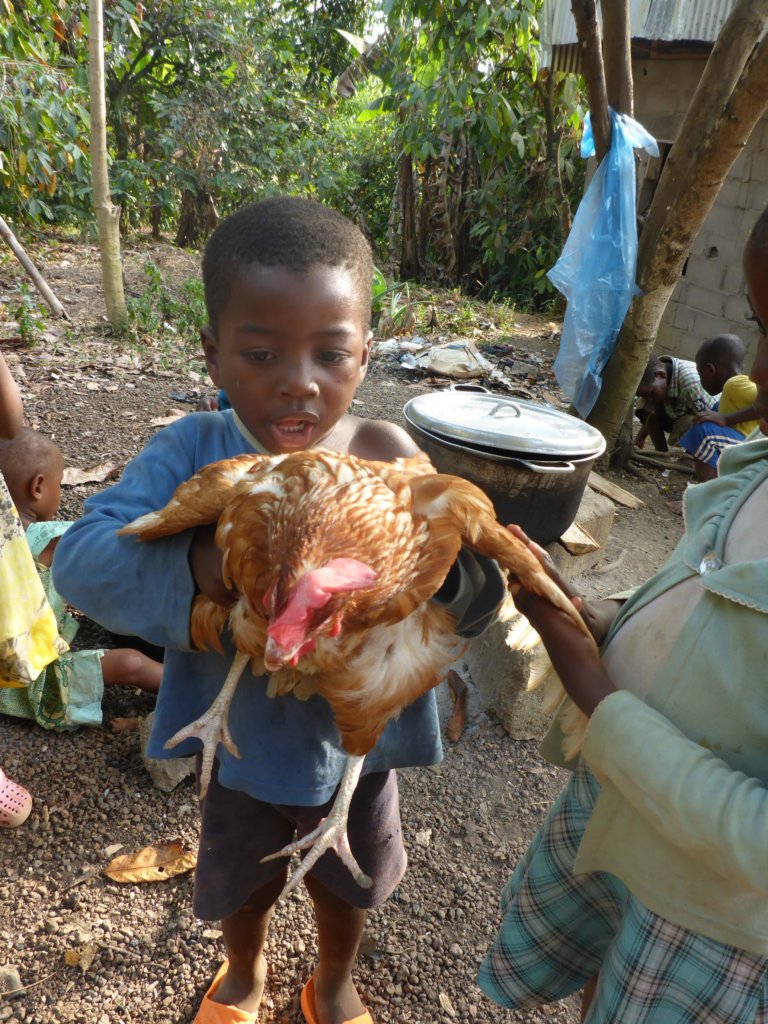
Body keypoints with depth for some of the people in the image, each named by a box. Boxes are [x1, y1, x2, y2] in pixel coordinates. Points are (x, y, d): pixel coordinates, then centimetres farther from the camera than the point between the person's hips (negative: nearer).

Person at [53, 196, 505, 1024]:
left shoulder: (389, 460, -20)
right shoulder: (190, 452, -20)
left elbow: (475, 600, -20)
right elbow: (82, 561, -29)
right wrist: (197, 563, -50)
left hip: (356, 740, 0)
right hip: (241, 742, 1)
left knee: (345, 885, 29)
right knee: (240, 882, 30)